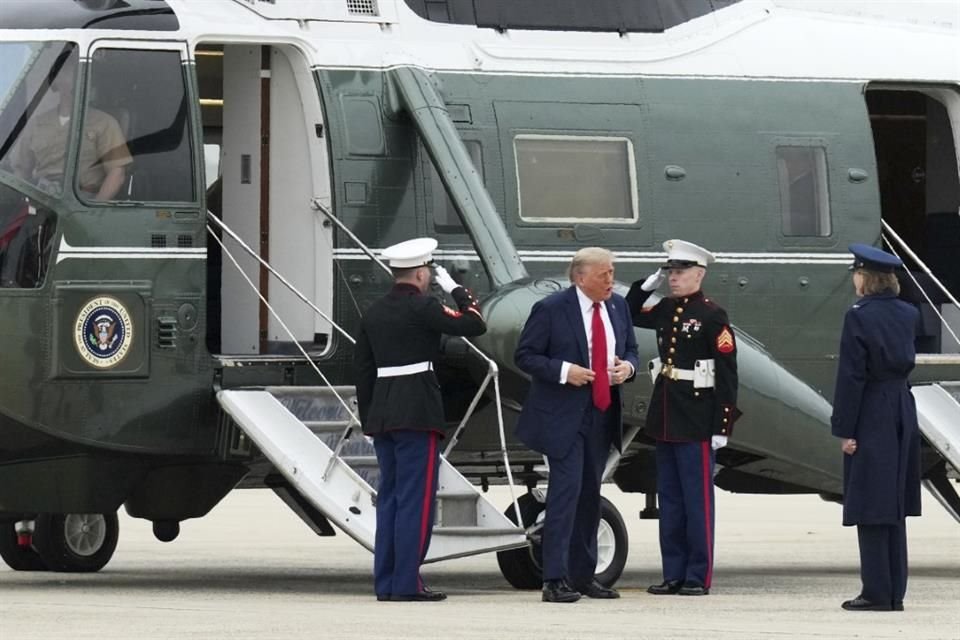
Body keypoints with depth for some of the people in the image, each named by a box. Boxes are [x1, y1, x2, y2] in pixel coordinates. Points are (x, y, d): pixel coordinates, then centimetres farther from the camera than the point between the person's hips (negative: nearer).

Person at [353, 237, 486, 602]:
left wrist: (369, 420, 19)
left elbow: (363, 370, 15)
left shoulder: (374, 313, 13)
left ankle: (385, 583, 10)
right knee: (416, 499, -5)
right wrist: (456, 291, 6)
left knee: (389, 499, 11)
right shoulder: (421, 308, -9)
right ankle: (407, 583, -9)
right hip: (417, 414, -7)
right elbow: (475, 325, -9)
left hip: (381, 416, 7)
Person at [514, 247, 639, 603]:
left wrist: (628, 366, -5)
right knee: (566, 490, -13)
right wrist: (563, 371, -21)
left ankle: (583, 576, 22)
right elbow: (524, 356, -8)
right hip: (563, 416, -7)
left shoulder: (618, 307, 8)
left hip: (602, 414, 7)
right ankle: (555, 580, -14)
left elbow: (630, 349, 18)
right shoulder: (551, 309, -10)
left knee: (590, 494, 13)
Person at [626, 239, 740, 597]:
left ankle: (698, 577, 2)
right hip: (665, 418, 7)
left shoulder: (712, 315, -10)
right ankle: (674, 574, 15)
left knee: (697, 500, -2)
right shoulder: (665, 310, 10)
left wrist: (722, 428, -15)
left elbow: (727, 374, -12)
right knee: (669, 499, 10)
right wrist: (646, 285, 11)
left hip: (696, 421, -7)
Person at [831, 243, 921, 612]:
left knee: (871, 509, -3)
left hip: (871, 416, -7)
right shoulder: (908, 315, 6)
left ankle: (877, 593, -4)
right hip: (903, 413, 7)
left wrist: (845, 430, -11)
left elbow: (851, 377, -15)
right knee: (894, 505, 11)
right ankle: (895, 592, 13)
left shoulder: (859, 318, -13)